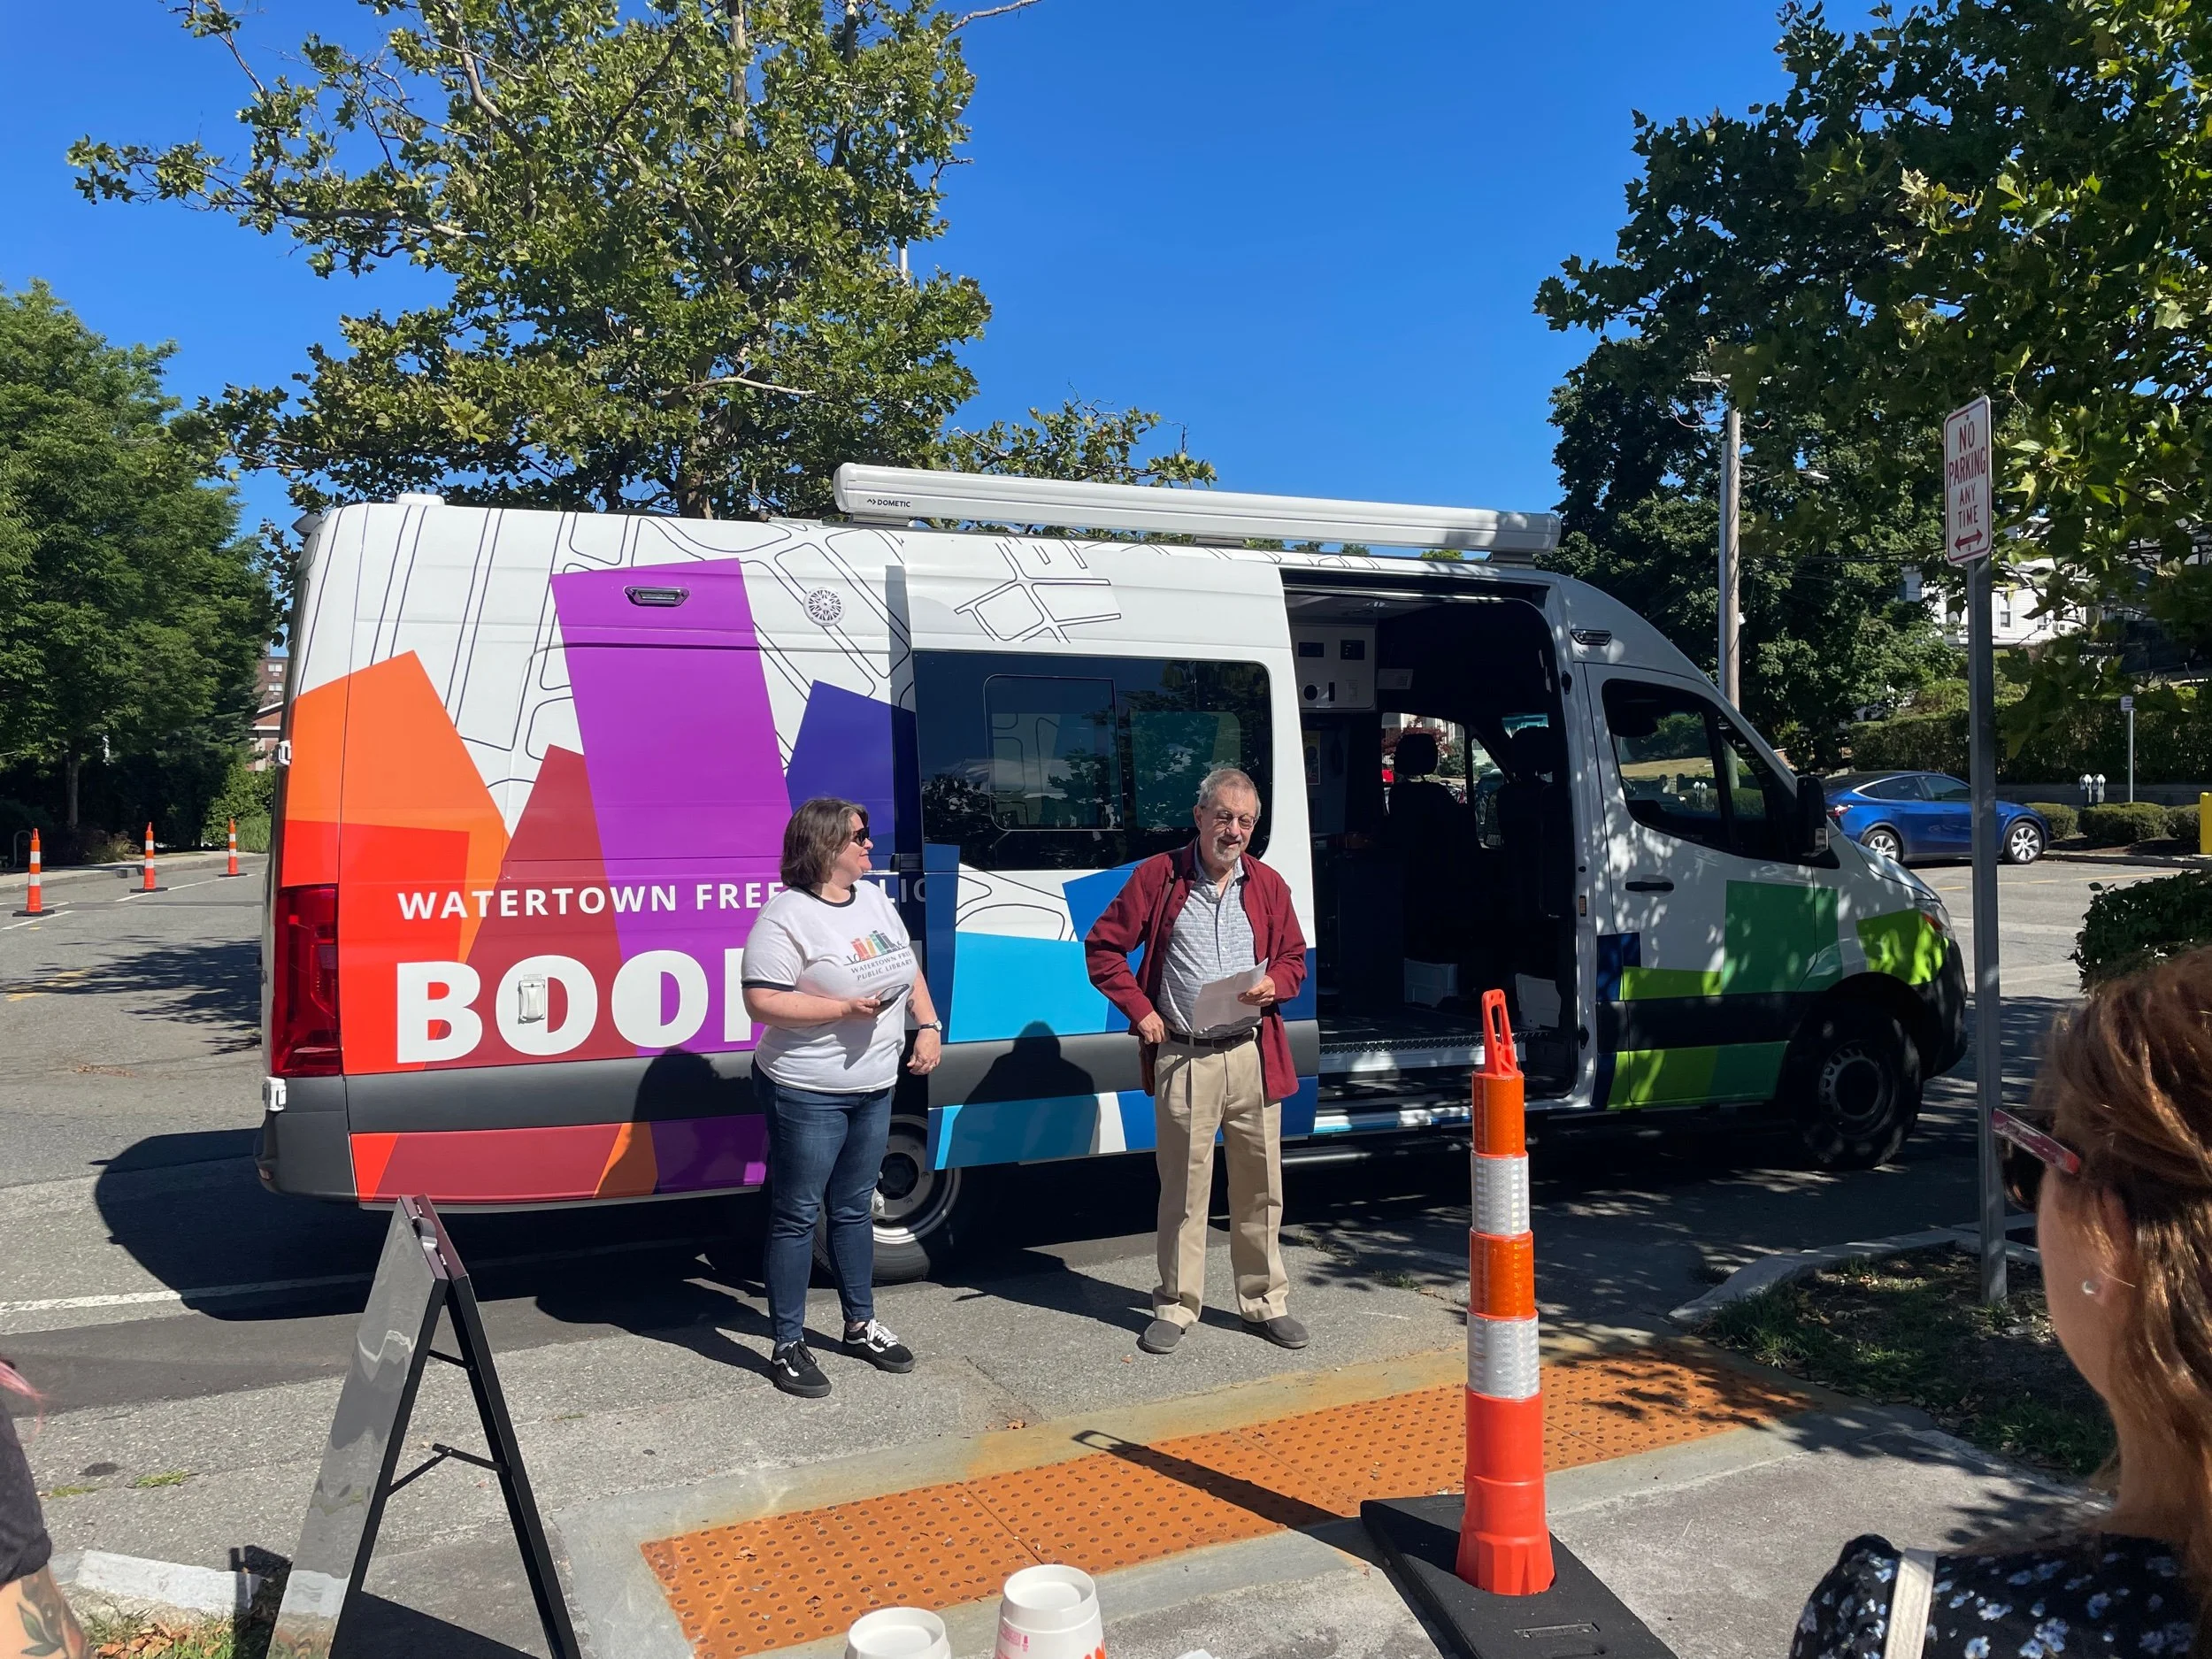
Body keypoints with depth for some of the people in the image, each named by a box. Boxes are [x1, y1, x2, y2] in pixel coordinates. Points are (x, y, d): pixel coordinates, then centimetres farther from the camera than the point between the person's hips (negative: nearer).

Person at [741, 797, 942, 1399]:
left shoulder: (875, 898, 8)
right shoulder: (787, 915, -16)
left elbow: (908, 970, 18)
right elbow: (761, 1003, -21)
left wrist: (928, 1025, 4)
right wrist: (845, 1009, -24)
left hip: (873, 1086, 7)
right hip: (807, 1094, -7)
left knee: (853, 1208, 19)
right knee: (796, 1216, 3)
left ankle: (861, 1326, 32)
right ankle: (788, 1348, 13)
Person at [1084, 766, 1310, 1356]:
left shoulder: (1268, 886, 10)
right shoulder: (1157, 876, 0)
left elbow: (1294, 957, 18)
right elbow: (1103, 947, 4)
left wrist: (1273, 985, -5)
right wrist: (1139, 1010, -3)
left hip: (1254, 1057, 3)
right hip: (1183, 1059, -3)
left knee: (1260, 1186, 9)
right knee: (1184, 1187, 3)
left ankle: (1265, 1302, 23)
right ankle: (1177, 1306, 17)